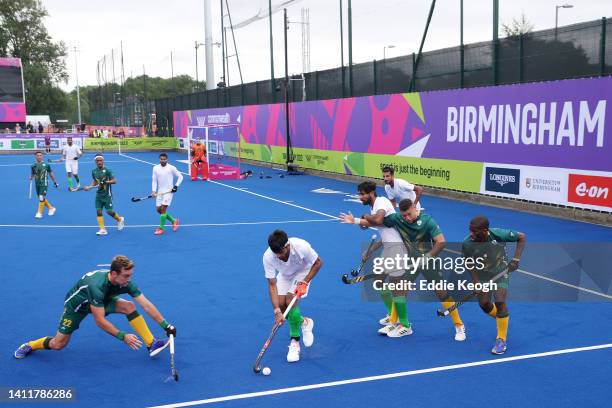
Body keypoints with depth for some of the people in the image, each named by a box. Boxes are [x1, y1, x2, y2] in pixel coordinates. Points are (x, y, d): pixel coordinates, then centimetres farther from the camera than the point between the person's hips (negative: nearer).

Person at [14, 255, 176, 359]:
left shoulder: (125, 282, -27)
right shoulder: (96, 285, -43)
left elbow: (147, 305, -24)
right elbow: (100, 321, -39)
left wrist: (166, 326, -28)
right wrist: (123, 336, -40)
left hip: (101, 299, 5)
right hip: (77, 303, -5)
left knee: (129, 306, -19)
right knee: (59, 344, -3)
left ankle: (151, 344, -16)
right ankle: (29, 346, 27)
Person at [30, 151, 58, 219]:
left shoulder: (46, 165, -2)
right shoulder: (33, 166, 3)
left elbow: (51, 173, 8)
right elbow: (32, 174, 12)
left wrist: (54, 181, 11)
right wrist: (31, 178, -10)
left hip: (44, 184, -4)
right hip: (37, 184, 4)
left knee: (42, 198, -11)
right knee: (41, 198, 12)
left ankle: (39, 213, -2)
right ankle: (51, 208, 31)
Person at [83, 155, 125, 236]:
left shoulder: (107, 170, -10)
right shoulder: (94, 171, 5)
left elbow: (114, 181, -12)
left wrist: (106, 182, -26)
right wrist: (89, 187, 8)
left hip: (107, 195, -5)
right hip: (99, 194, 5)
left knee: (109, 211, -4)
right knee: (98, 211, -4)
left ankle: (120, 219, 26)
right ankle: (102, 229, 1)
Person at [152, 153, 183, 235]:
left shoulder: (171, 168, -7)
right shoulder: (155, 168, 4)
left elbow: (180, 176, 0)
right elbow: (154, 181, 7)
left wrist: (176, 186, -10)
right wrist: (154, 191, -4)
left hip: (169, 191, -5)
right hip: (160, 192, 5)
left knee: (163, 209, -13)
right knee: (159, 209, 5)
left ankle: (161, 228, -2)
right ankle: (174, 221, 24)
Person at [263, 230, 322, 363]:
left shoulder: (302, 246, -38)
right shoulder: (268, 257, -32)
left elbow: (318, 263, -18)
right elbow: (272, 285, -28)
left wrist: (305, 282, -26)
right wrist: (277, 311, -35)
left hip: (303, 272, -3)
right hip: (284, 275, 3)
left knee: (291, 300, -23)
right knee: (281, 305, -13)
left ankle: (295, 342, -7)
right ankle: (303, 322, 19)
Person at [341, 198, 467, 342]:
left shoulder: (427, 221, -20)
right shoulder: (397, 218, -10)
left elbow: (441, 241, -23)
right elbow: (376, 221, -5)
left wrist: (428, 256, -34)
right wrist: (355, 221, -13)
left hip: (428, 261, -3)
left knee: (442, 293, -2)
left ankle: (459, 326, 11)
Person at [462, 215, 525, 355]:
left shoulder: (499, 234, -30)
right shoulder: (467, 244, -26)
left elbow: (521, 237, -13)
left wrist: (516, 260, -18)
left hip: (501, 271, -2)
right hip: (482, 274, 2)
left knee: (500, 302, -16)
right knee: (484, 304, 1)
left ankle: (502, 339, 2)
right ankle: (502, 320, 38)